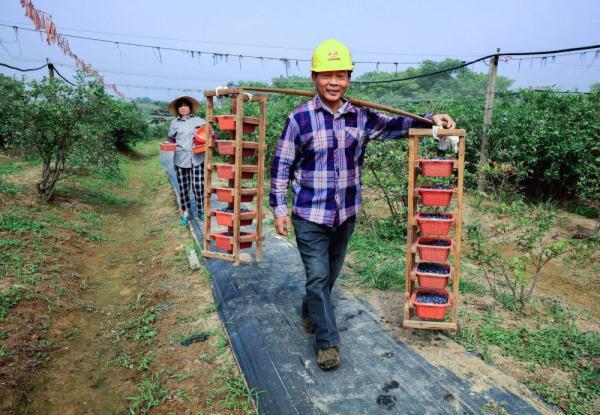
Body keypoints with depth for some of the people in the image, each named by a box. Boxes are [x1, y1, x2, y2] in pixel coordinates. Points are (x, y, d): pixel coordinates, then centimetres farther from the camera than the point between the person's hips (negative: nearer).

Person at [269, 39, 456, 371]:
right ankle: (327, 341, 16)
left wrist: (429, 119, 6)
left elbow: (393, 126, 18)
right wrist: (279, 208, -7)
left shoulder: (360, 116, 0)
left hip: (346, 214, 4)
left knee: (331, 273, 19)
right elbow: (281, 166, -5)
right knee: (317, 276, -2)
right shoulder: (299, 118, -10)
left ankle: (310, 312, 46)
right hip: (310, 216, -4)